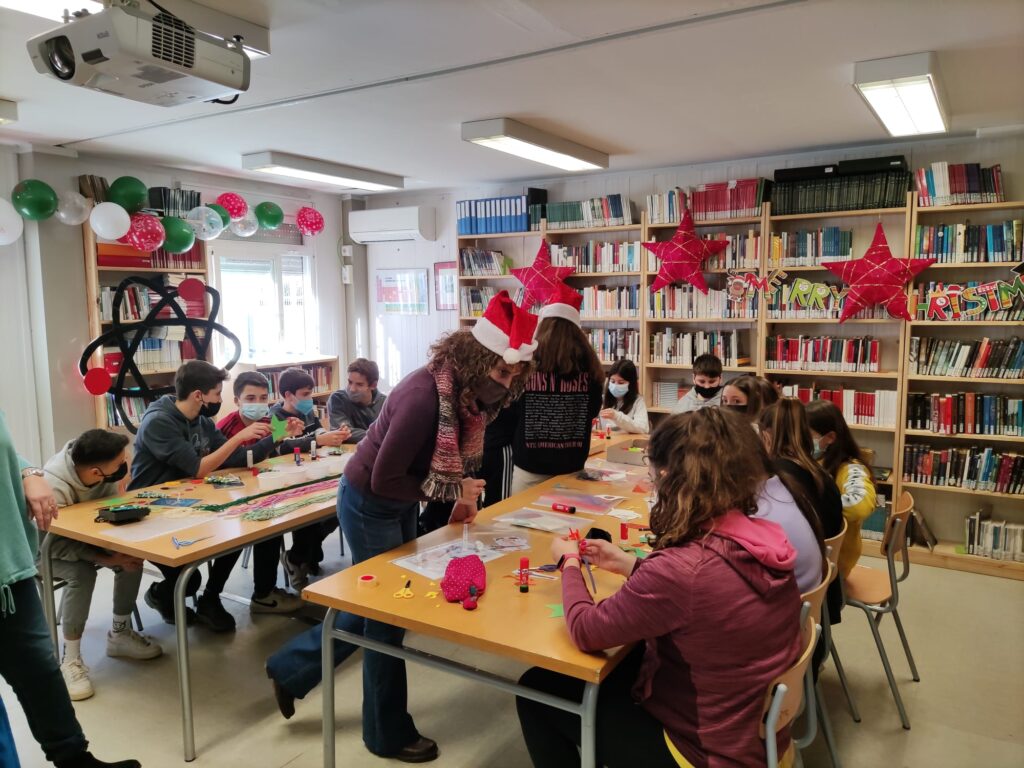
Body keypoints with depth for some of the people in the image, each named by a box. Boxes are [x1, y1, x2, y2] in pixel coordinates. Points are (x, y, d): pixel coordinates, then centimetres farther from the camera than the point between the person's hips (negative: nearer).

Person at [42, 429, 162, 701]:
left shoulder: (104, 473, -23)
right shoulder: (53, 487, -38)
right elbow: (56, 543, -32)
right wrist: (108, 558, -37)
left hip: (83, 535, 5)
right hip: (46, 547, -5)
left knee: (132, 556, -18)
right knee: (82, 574, -33)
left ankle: (120, 633, 1)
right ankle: (71, 659, -17)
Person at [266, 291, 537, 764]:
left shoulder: (467, 391, -9)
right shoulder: (426, 395, -34)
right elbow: (383, 479, -29)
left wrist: (461, 497, -8)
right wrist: (451, 491, -24)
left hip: (400, 504, 9)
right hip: (370, 505, -8)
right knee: (388, 610, 6)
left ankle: (292, 668, 41)